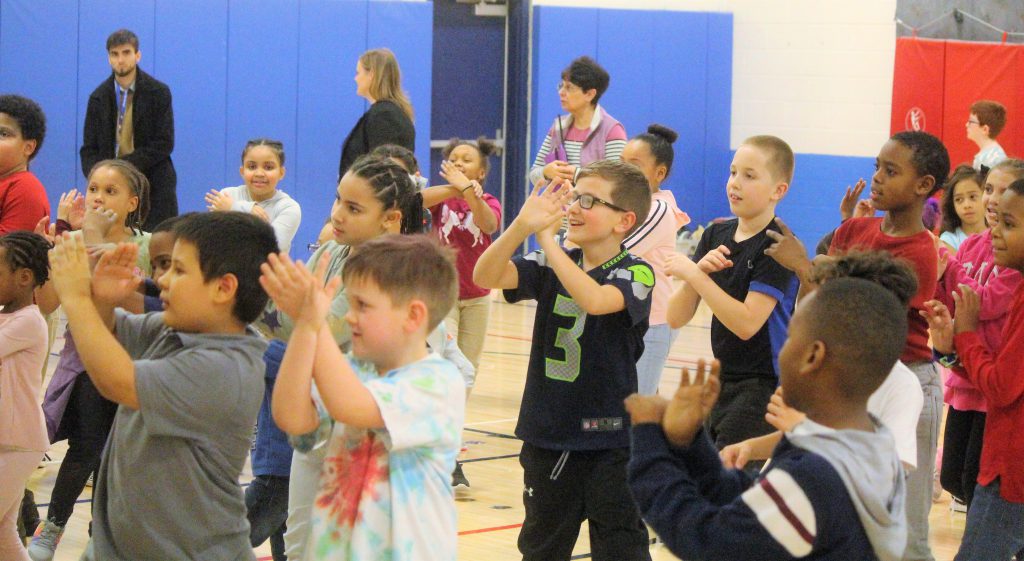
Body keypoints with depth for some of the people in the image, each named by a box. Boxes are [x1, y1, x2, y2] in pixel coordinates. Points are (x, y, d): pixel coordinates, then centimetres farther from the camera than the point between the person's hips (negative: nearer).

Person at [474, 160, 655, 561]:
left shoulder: (636, 274, -10)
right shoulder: (551, 267, 4)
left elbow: (595, 299, -32)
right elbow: (485, 277, -11)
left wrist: (547, 237, -28)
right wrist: (523, 225, -26)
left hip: (611, 441, -5)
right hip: (548, 434, 5)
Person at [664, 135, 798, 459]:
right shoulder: (716, 236, 7)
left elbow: (747, 323, -23)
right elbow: (676, 318, 1)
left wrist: (694, 274, -21)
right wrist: (700, 269, -16)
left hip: (765, 385, -8)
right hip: (724, 381, 8)